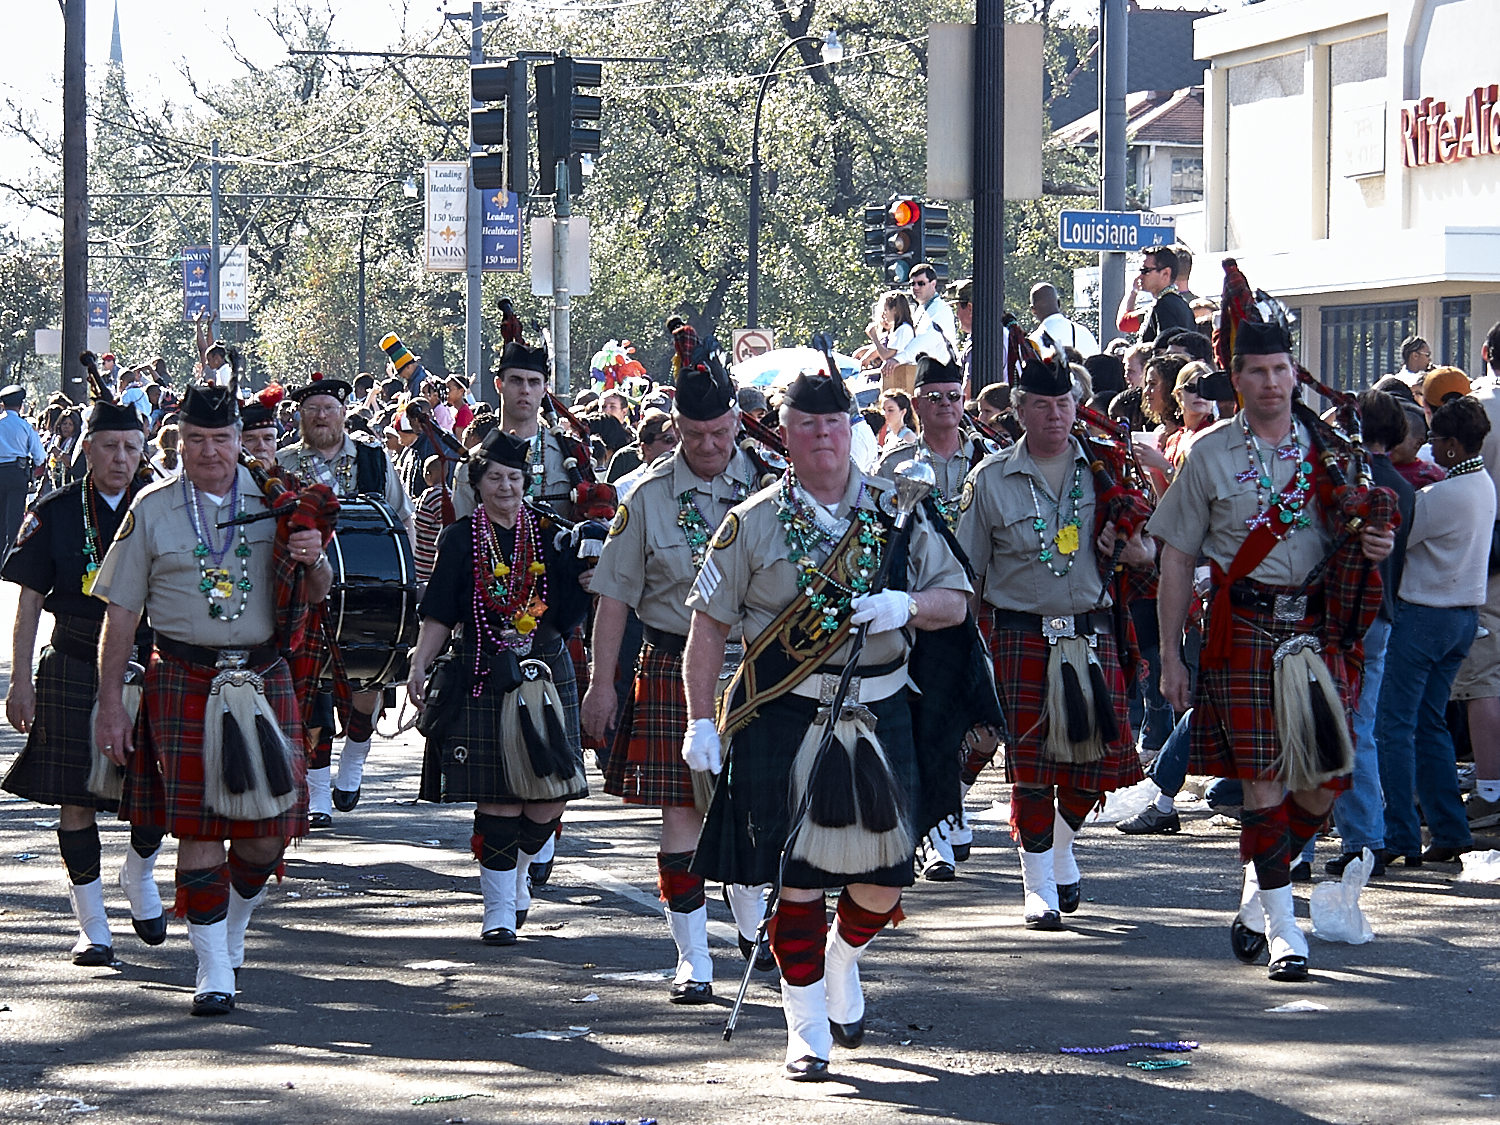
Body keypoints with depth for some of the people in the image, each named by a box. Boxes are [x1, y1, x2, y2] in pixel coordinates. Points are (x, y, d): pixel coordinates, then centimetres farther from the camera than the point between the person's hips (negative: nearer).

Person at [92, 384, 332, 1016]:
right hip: (184, 680, -2)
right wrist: (111, 704, -1)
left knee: (269, 831, 3)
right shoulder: (151, 510, 2)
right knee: (198, 827, -5)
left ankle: (231, 931, 31)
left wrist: (313, 563, -11)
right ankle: (213, 972, 2)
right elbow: (121, 616, 4)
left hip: (263, 678, 2)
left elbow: (316, 594, 13)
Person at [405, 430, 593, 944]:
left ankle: (515, 876, 28)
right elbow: (439, 615, 3)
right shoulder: (461, 539, 3)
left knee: (548, 799, 0)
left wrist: (587, 578, -10)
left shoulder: (546, 535, 9)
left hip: (542, 677, 3)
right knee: (498, 801, -7)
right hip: (483, 682, -3)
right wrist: (419, 669, -4)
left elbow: (567, 612, 8)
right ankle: (499, 909, 3)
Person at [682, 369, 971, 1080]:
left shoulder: (897, 511, 7)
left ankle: (842, 963, 36)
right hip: (784, 719, -2)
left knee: (885, 873, 3)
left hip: (879, 714, 2)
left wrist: (904, 607, -13)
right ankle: (807, 1030, 7)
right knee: (798, 875, -4)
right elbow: (709, 624, 2)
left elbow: (955, 600, 9)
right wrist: (700, 721, -4)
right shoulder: (753, 523, 2)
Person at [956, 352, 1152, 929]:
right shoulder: (991, 479, 2)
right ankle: (1039, 887, 7)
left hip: (1092, 633, 2)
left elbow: (1147, 543, 16)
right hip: (1021, 636, -2)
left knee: (1094, 758, 1)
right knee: (1031, 764, -5)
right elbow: (965, 571, 7)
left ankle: (1061, 849, 29)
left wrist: (1137, 550, -8)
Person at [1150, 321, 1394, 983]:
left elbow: (1347, 539, 19)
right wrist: (1170, 656, -1)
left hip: (1316, 626, 3)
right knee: (1262, 779, -7)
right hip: (1244, 629, -3)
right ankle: (1282, 928, 1)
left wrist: (1375, 548, -7)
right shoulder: (1210, 453, 2)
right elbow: (1177, 561, 3)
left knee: (1321, 785, 0)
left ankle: (1257, 896, 23)